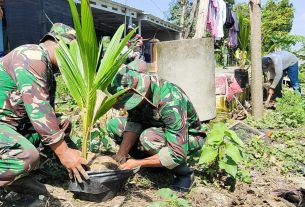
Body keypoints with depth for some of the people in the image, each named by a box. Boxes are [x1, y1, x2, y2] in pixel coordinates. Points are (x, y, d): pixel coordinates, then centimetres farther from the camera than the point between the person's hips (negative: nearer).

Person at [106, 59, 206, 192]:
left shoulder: (171, 102, -39)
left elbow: (177, 155, -38)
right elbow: (133, 124, -14)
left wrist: (137, 163, -32)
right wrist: (120, 156, -27)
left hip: (189, 136, -7)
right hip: (158, 129, 7)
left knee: (148, 137, -38)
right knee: (113, 125, -8)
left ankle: (184, 172, -11)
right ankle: (153, 163, 5)